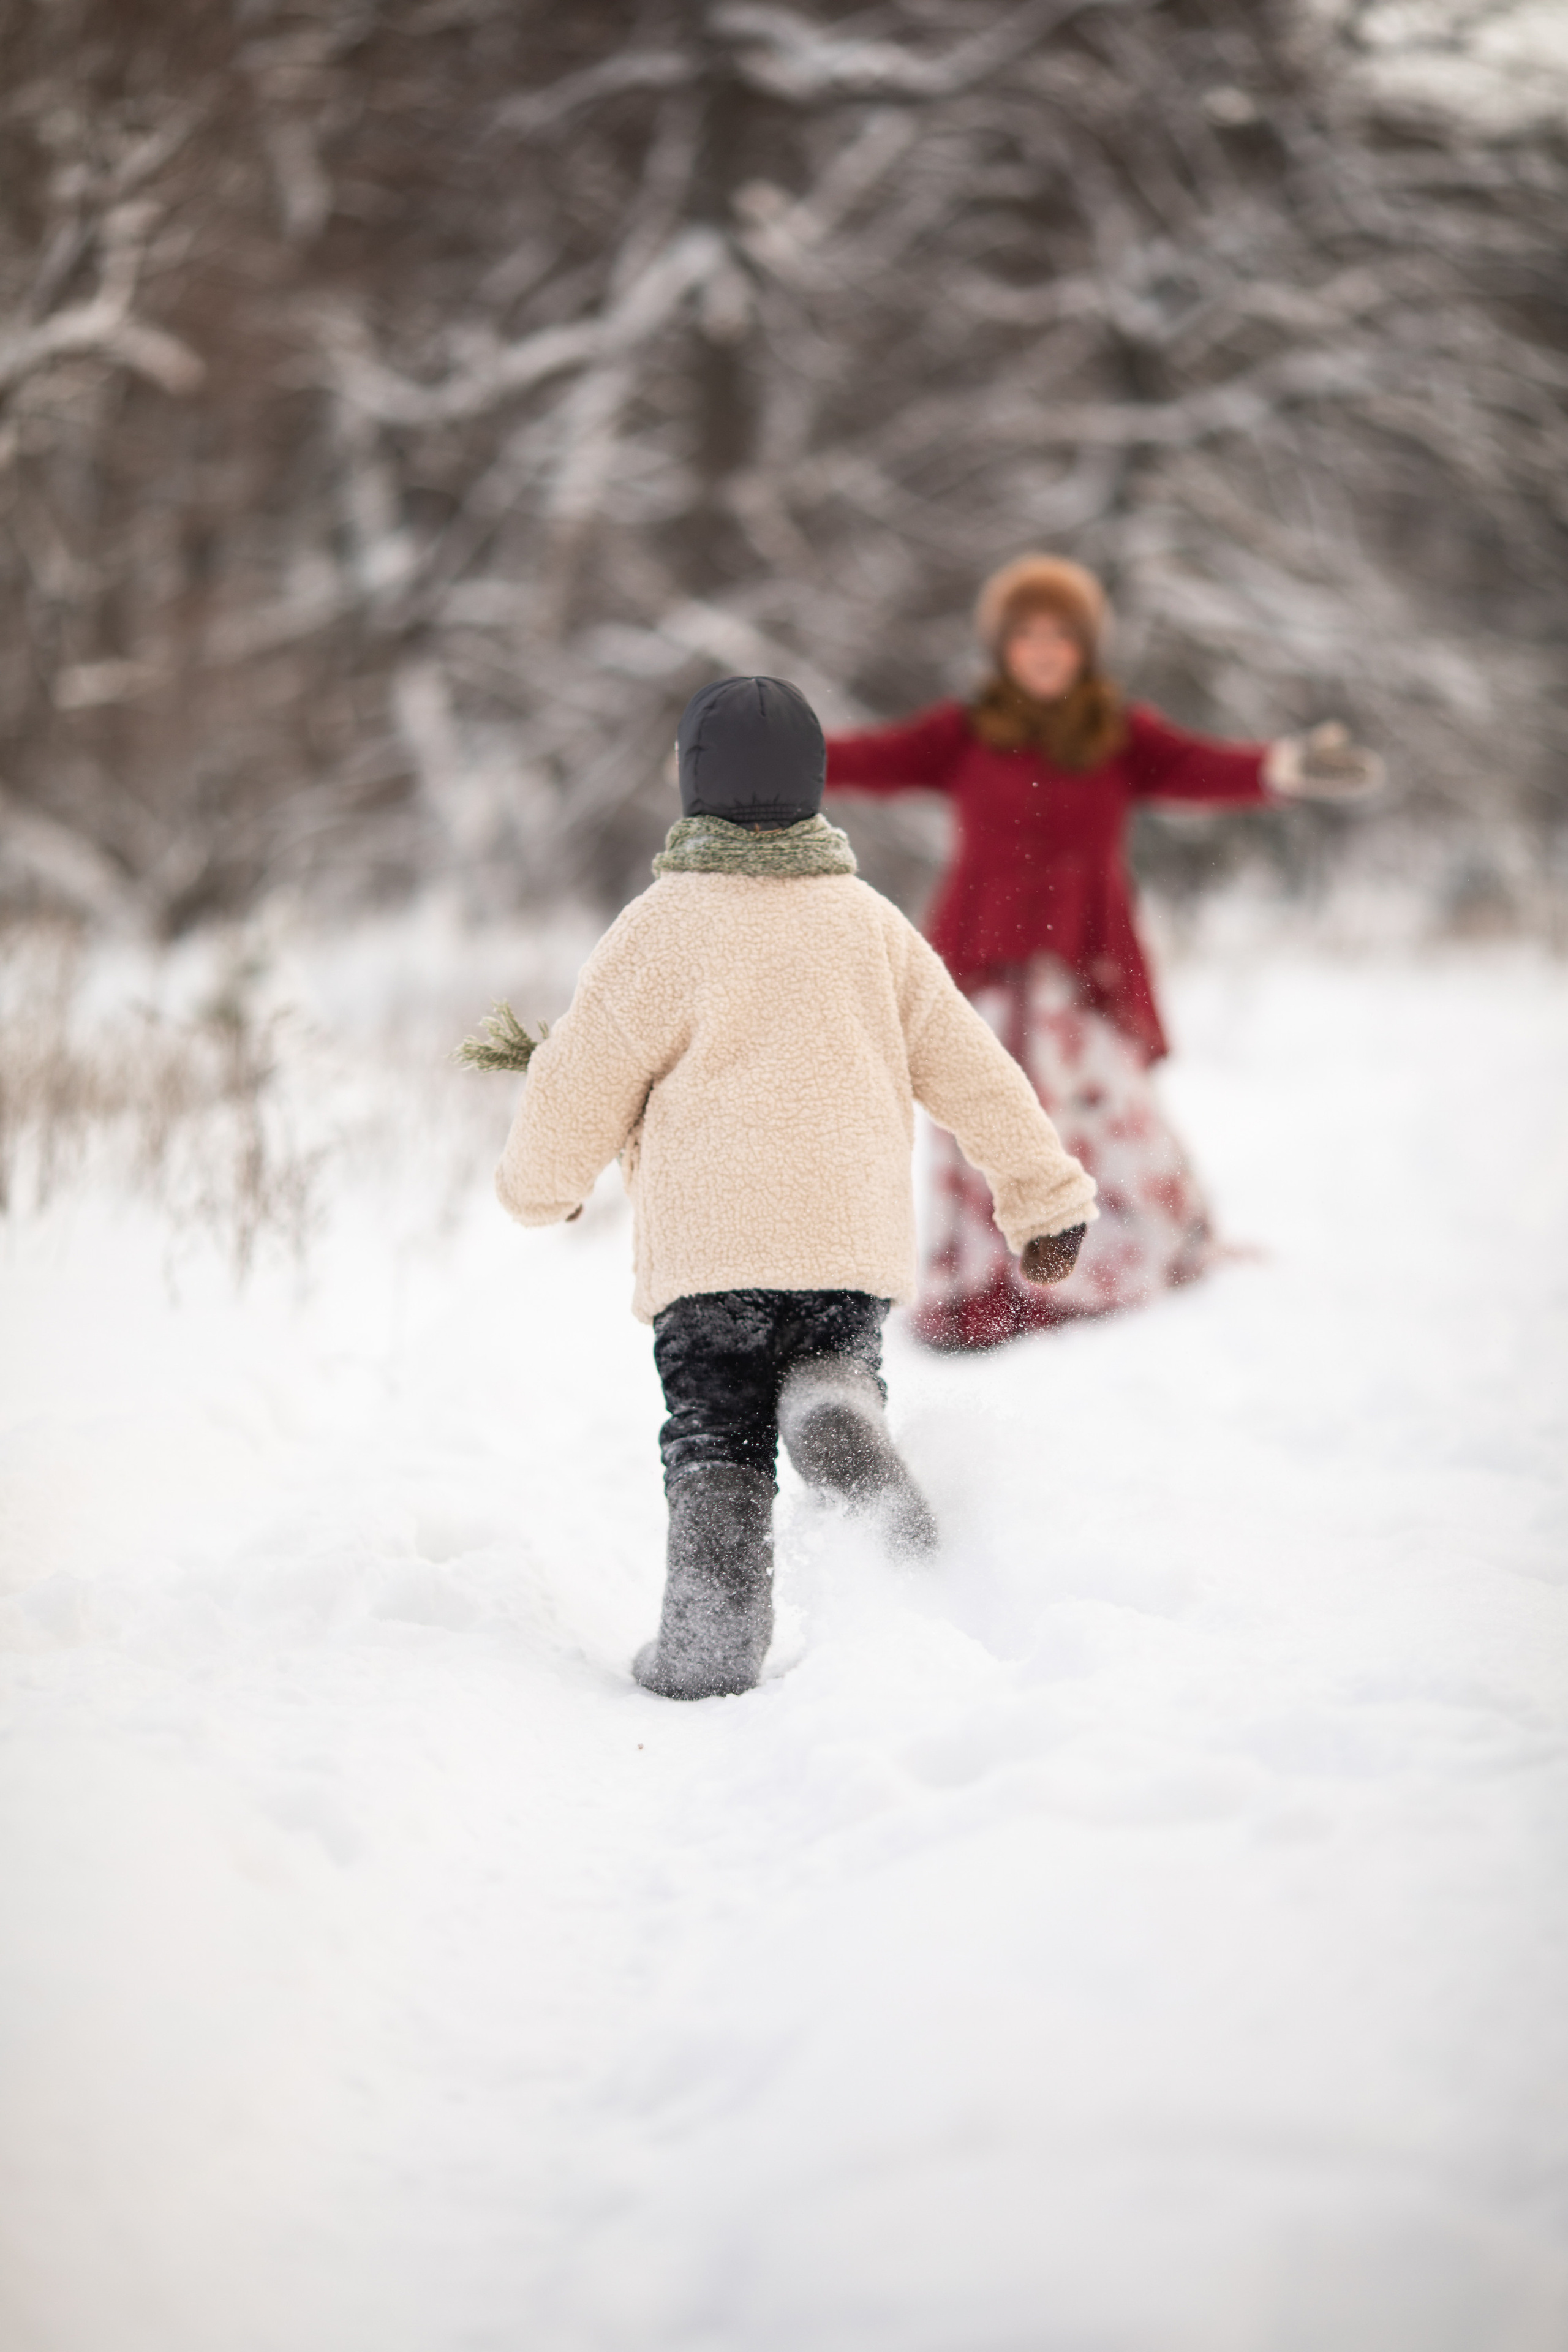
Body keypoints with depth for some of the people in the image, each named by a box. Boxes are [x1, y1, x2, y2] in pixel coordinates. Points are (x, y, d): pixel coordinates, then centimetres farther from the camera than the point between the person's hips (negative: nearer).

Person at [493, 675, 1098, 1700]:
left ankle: (710, 1643, -11)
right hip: (856, 1230, 3)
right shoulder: (872, 922, 12)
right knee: (834, 1360, 20)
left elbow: (585, 1077, 1)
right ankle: (842, 1419, -16)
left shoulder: (666, 925, -2)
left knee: (717, 1435, 3)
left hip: (712, 1238, -3)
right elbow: (972, 1069, 14)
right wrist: (1046, 1193, 22)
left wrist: (540, 1183, 20)